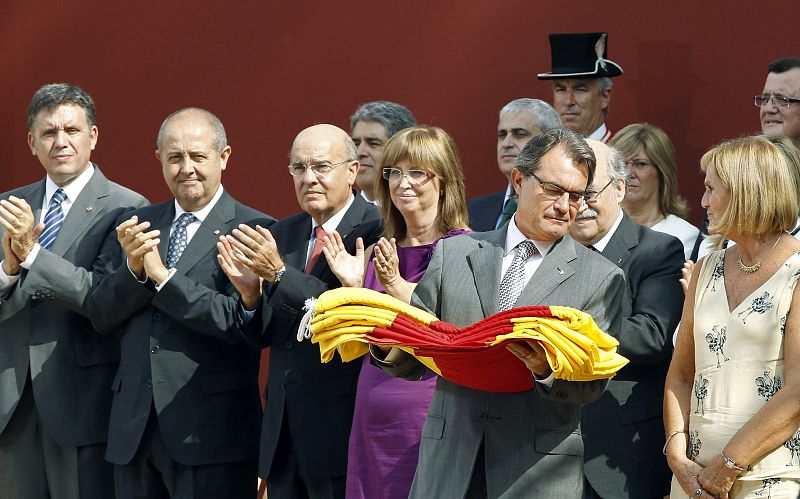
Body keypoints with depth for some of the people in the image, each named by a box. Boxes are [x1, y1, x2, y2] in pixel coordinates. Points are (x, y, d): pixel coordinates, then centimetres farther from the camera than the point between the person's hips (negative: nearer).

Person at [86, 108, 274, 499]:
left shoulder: (254, 230, -6)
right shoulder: (139, 224, 12)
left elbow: (241, 321, -17)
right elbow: (101, 317, 8)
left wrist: (163, 275, -15)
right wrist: (133, 268, -10)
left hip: (208, 434, -5)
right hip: (134, 429, 5)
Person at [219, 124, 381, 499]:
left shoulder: (376, 232, -10)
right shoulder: (282, 235, 12)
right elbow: (265, 335, 12)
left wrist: (279, 273, -23)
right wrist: (249, 292, -8)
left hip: (342, 426, -6)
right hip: (284, 427, 6)